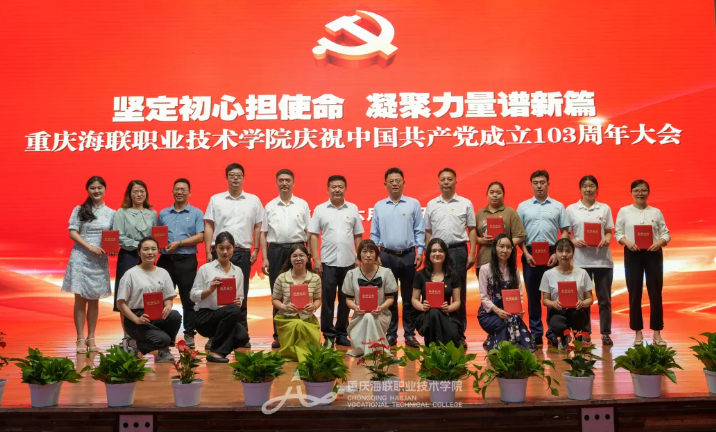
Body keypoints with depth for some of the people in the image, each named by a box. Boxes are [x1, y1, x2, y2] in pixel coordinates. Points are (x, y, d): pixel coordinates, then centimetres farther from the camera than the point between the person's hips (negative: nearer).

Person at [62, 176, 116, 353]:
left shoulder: (111, 213, 8)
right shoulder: (79, 210, 3)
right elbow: (72, 233, -4)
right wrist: (90, 247, -16)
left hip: (100, 260, 2)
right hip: (81, 258, -2)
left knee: (94, 300, 7)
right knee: (80, 299, -1)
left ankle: (91, 338, 14)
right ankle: (80, 339, 6)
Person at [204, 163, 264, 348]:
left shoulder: (253, 200, 7)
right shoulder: (216, 199, 7)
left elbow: (258, 227, 8)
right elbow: (209, 227, 5)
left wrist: (256, 250, 0)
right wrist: (208, 252, -2)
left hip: (243, 253, 0)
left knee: (241, 296, 6)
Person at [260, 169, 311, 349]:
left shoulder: (302, 205, 7)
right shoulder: (270, 206, 10)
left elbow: (308, 232, 6)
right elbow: (264, 233, 9)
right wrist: (264, 258, 2)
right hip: (276, 251, 1)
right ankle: (278, 335, 9)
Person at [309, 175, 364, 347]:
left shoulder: (353, 209, 7)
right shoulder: (320, 209, 3)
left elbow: (358, 236, 9)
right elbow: (313, 235, 2)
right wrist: (316, 259, -5)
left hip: (349, 262, 2)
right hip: (328, 262, -2)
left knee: (346, 299, 8)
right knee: (327, 299, 2)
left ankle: (342, 334, 19)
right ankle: (328, 335, 11)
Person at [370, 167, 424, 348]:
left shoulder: (413, 204, 3)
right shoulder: (379, 206, 7)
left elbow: (419, 231, 3)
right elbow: (374, 234, 8)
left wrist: (420, 252, -5)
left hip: (408, 255, -1)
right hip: (386, 256, 1)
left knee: (409, 297, 4)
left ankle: (410, 334, 12)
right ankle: (390, 334, 14)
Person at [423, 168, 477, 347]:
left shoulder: (465, 203, 5)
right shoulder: (431, 205, 10)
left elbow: (472, 230, 5)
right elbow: (428, 232, 13)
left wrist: (472, 253, -3)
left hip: (458, 250, -1)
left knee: (459, 293, 2)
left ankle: (459, 334, 8)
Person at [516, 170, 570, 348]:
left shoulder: (558, 206, 7)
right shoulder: (523, 206, 7)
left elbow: (565, 232, 5)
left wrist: (557, 253, -6)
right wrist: (526, 253, -6)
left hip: (552, 254, 0)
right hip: (530, 254, 0)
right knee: (533, 294, 4)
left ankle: (553, 333, 8)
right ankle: (535, 333, 11)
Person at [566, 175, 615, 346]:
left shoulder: (605, 208, 7)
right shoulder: (571, 209, 4)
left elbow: (609, 232, 9)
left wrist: (607, 239, -12)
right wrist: (574, 241, -14)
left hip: (603, 259, 1)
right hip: (581, 259, -1)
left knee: (604, 298, 4)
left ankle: (605, 333, 12)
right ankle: (585, 333, 12)